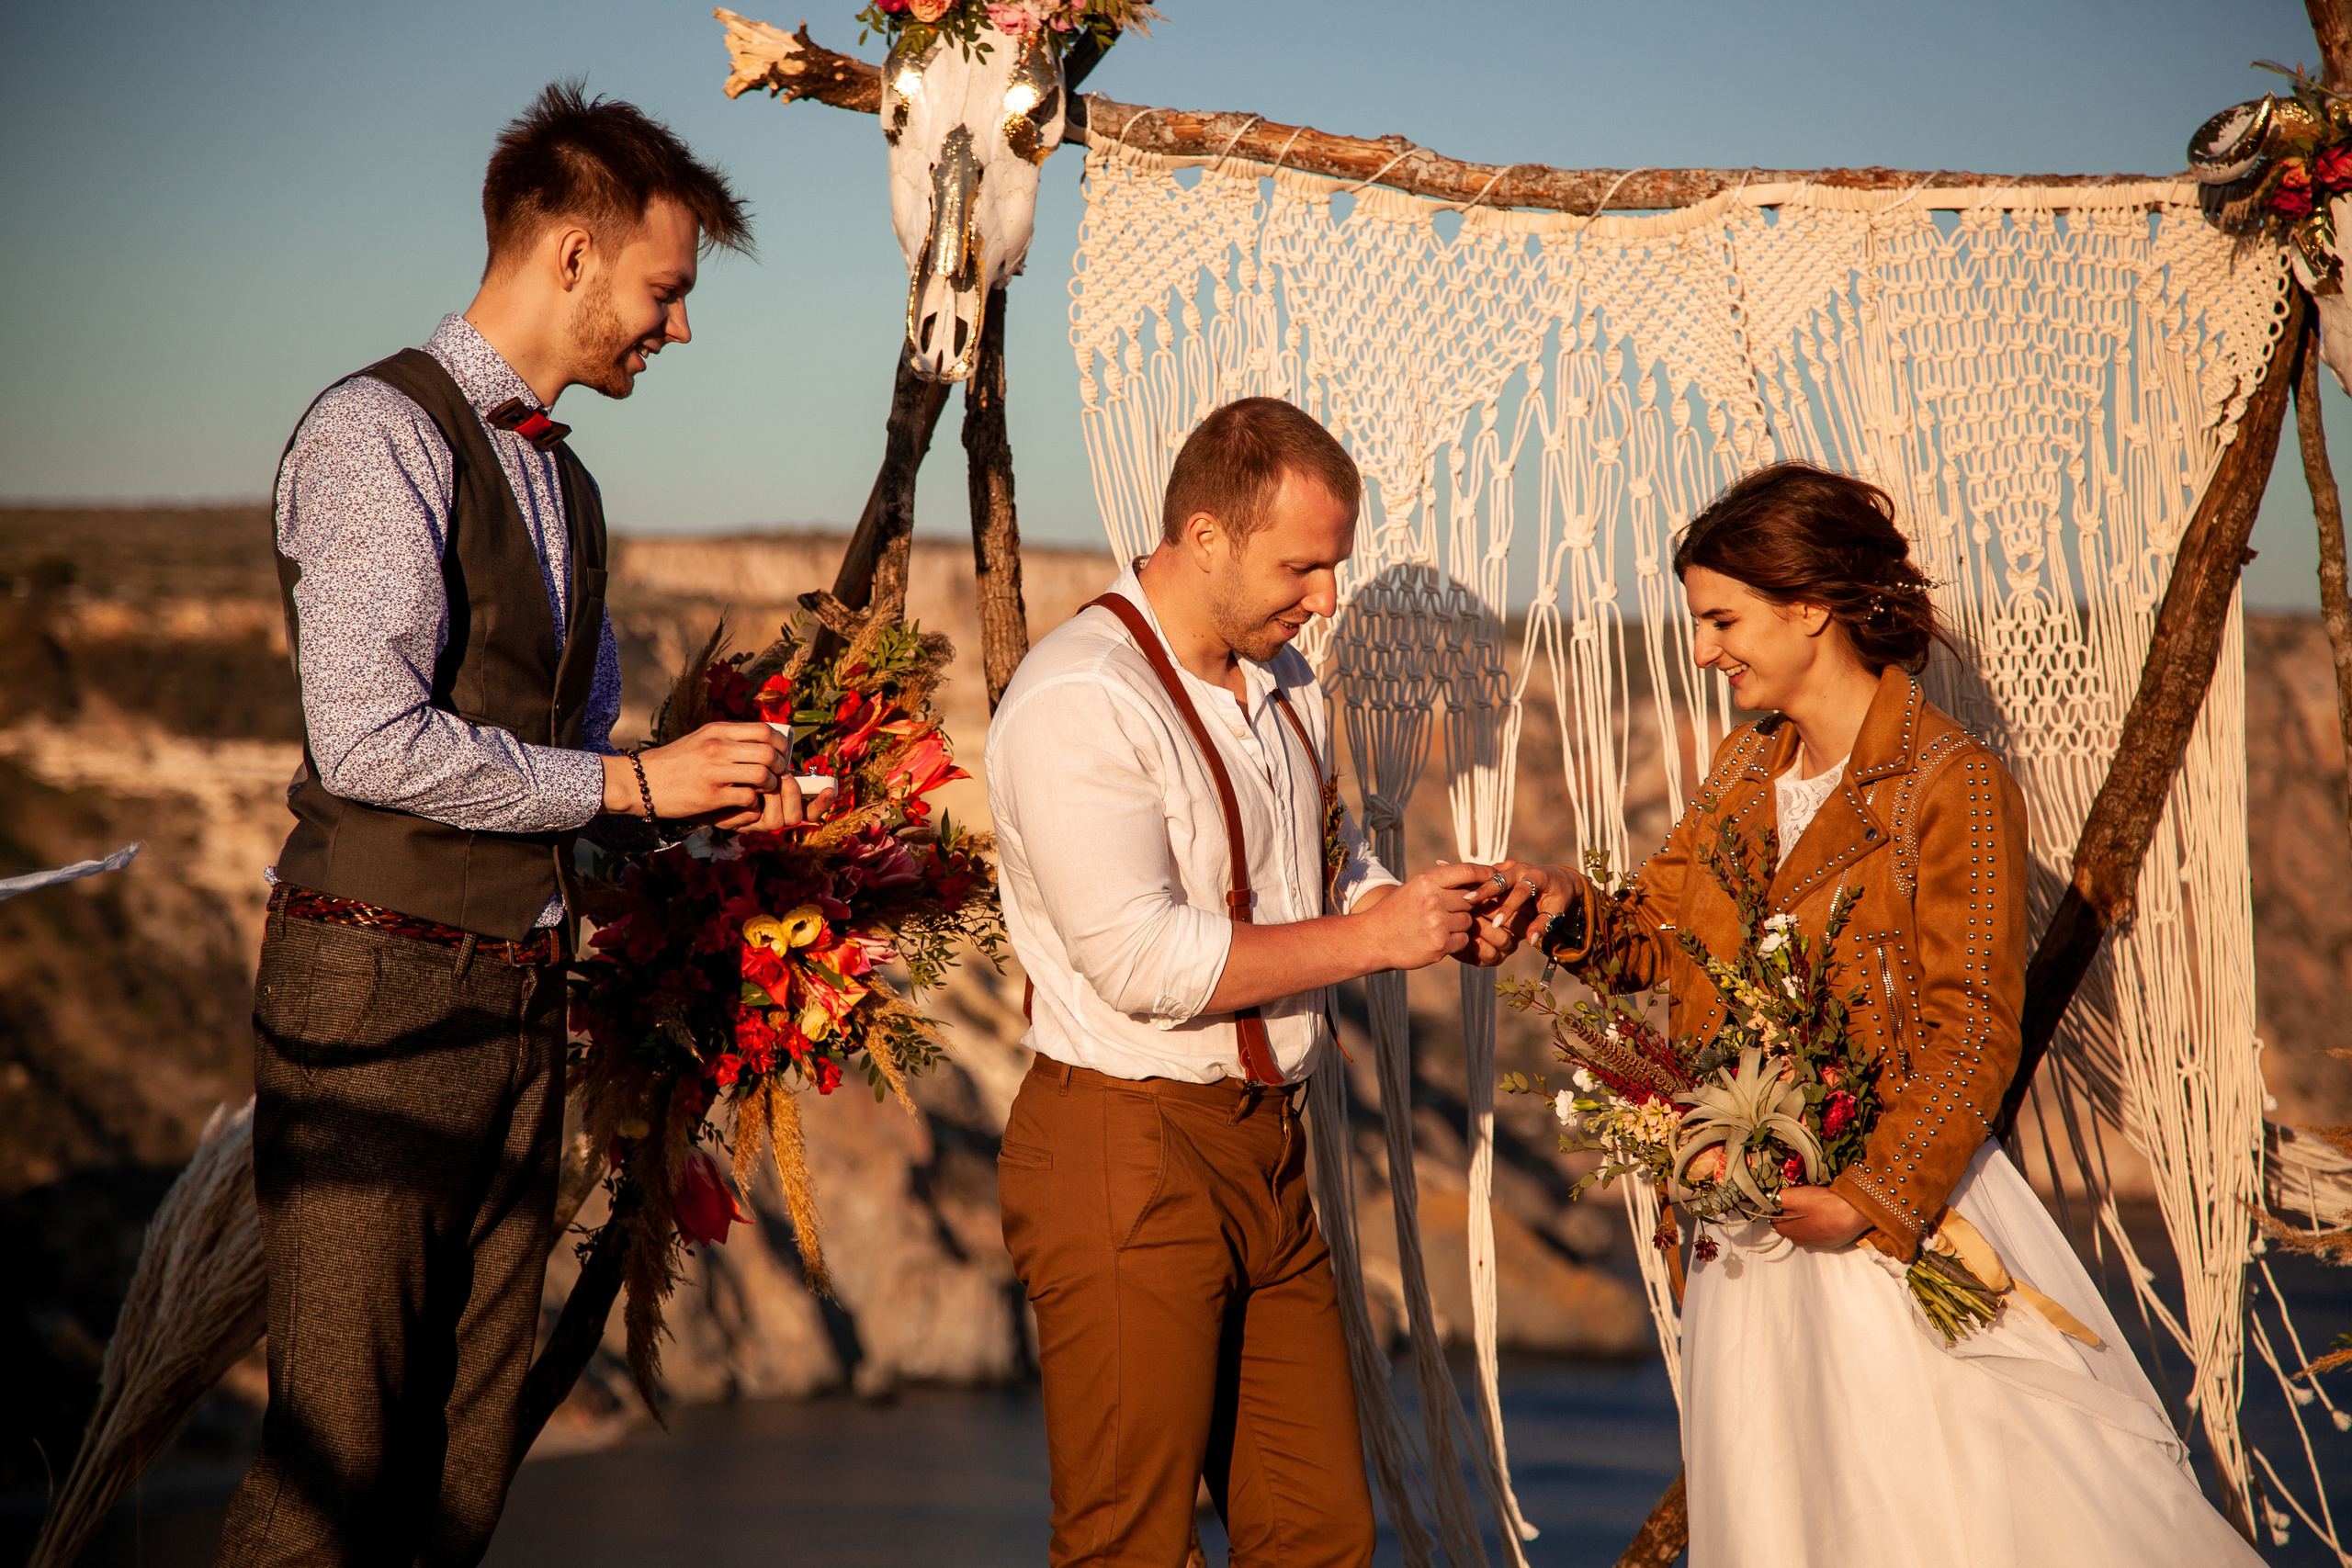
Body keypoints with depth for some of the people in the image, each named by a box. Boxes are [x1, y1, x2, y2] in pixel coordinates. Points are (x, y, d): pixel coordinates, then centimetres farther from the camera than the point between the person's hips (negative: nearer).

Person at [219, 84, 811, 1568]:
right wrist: (633, 779, -14)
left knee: (476, 1431, 9)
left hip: (521, 990, 8)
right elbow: (373, 741, -21)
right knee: (342, 1445, -5)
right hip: (382, 985, -8)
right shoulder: (381, 433, -11)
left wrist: (718, 792, 5)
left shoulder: (564, 483, 17)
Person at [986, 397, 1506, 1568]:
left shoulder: (1283, 683, 14)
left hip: (1269, 1150, 8)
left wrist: (1443, 917, 6)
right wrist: (1369, 936, -17)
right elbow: (1142, 961, -23)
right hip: (1128, 1154, -8)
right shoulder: (1078, 701, -16)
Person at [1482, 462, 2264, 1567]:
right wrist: (1572, 908, -5)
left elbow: (1971, 1033, -14)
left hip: (1898, 1218, -7)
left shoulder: (1953, 785, -12)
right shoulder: (1745, 771, 11)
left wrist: (1875, 1199, -21)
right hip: (1750, 1227, 7)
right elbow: (1656, 937, 16)